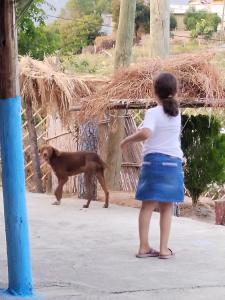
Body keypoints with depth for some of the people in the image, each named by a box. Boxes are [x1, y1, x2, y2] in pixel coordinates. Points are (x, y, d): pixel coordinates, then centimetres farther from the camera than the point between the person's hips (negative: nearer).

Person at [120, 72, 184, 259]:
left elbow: (145, 133, -27)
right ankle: (164, 249, 4)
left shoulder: (153, 113, -9)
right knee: (167, 208, 6)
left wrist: (127, 140, -12)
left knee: (148, 206, 3)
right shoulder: (177, 113, 6)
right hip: (173, 162, 3)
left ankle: (144, 247, 2)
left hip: (154, 160, -3)